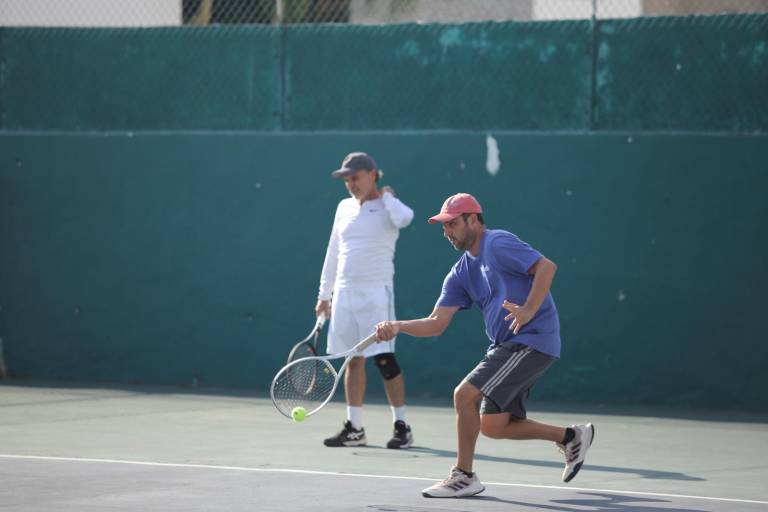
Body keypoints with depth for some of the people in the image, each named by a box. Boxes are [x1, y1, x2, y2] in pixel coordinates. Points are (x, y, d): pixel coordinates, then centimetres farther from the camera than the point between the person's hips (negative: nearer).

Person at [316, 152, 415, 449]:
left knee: (384, 359, -9)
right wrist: (324, 293, 18)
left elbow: (404, 218, -28)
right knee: (353, 360, 7)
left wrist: (386, 196, -9)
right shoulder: (344, 208, 15)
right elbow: (333, 253, 20)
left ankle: (401, 426, -2)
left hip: (376, 293, -6)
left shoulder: (387, 206, -2)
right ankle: (354, 428, 10)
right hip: (344, 293, 6)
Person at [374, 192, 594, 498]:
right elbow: (436, 323, 12)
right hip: (506, 346, 10)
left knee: (465, 395, -17)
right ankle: (571, 437, 23)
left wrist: (528, 311, -28)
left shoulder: (497, 244, -9)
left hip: (531, 341, -10)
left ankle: (463, 476, -3)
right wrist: (397, 327, -4)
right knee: (493, 426, 7)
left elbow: (546, 267, -19)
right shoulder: (461, 274, 16)